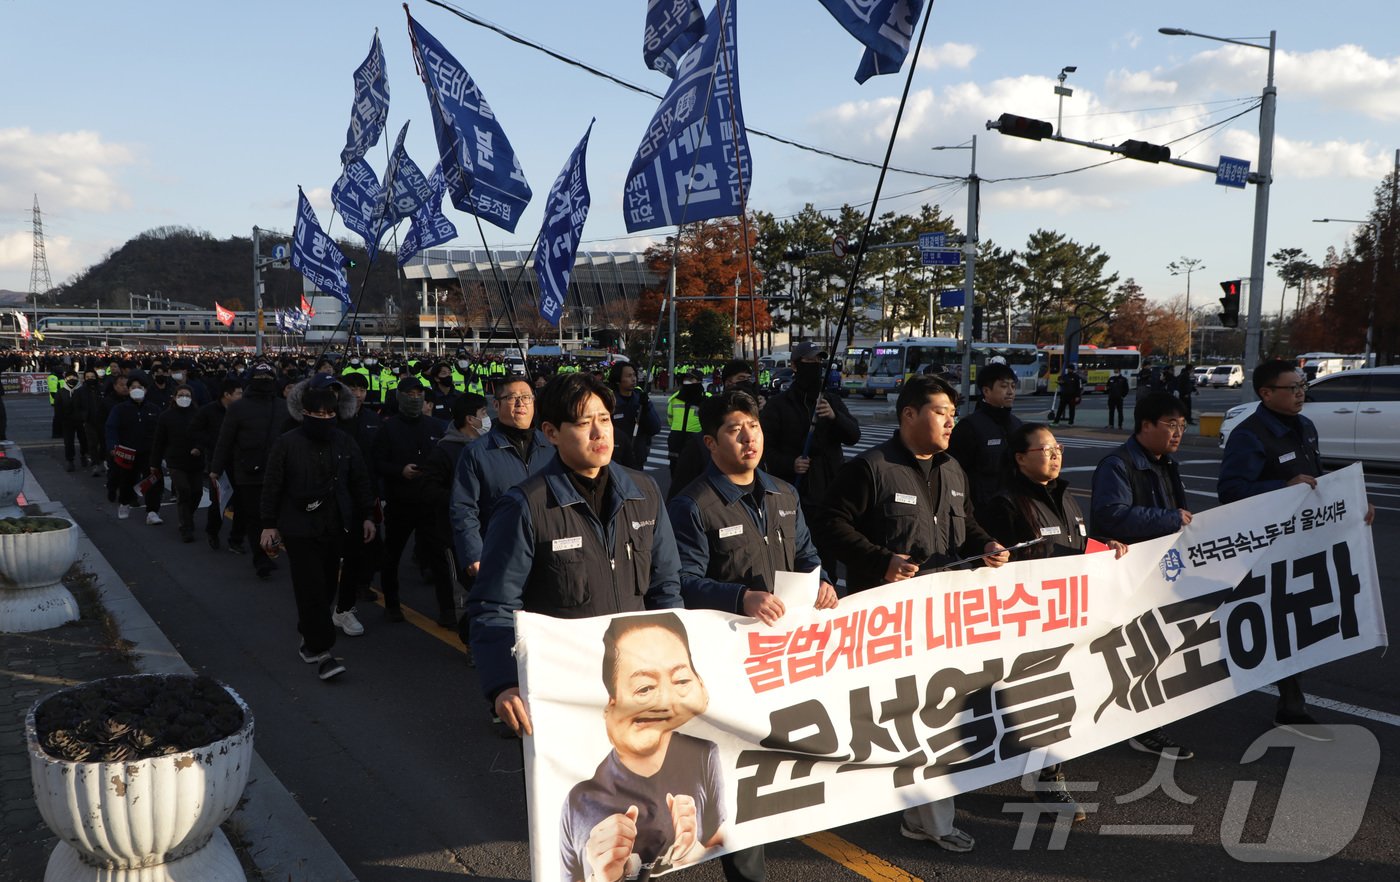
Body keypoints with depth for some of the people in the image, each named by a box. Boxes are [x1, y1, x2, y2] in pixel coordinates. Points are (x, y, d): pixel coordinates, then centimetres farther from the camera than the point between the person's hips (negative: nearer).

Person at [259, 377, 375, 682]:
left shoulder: (345, 443, 3)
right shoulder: (287, 444, -7)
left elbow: (360, 482, 11)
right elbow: (271, 486, -3)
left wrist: (365, 516, 9)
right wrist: (268, 525, -4)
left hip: (336, 530, 4)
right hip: (301, 530, -4)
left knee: (326, 588, 10)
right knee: (312, 590, -8)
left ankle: (309, 638, 28)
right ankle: (321, 652, -5)